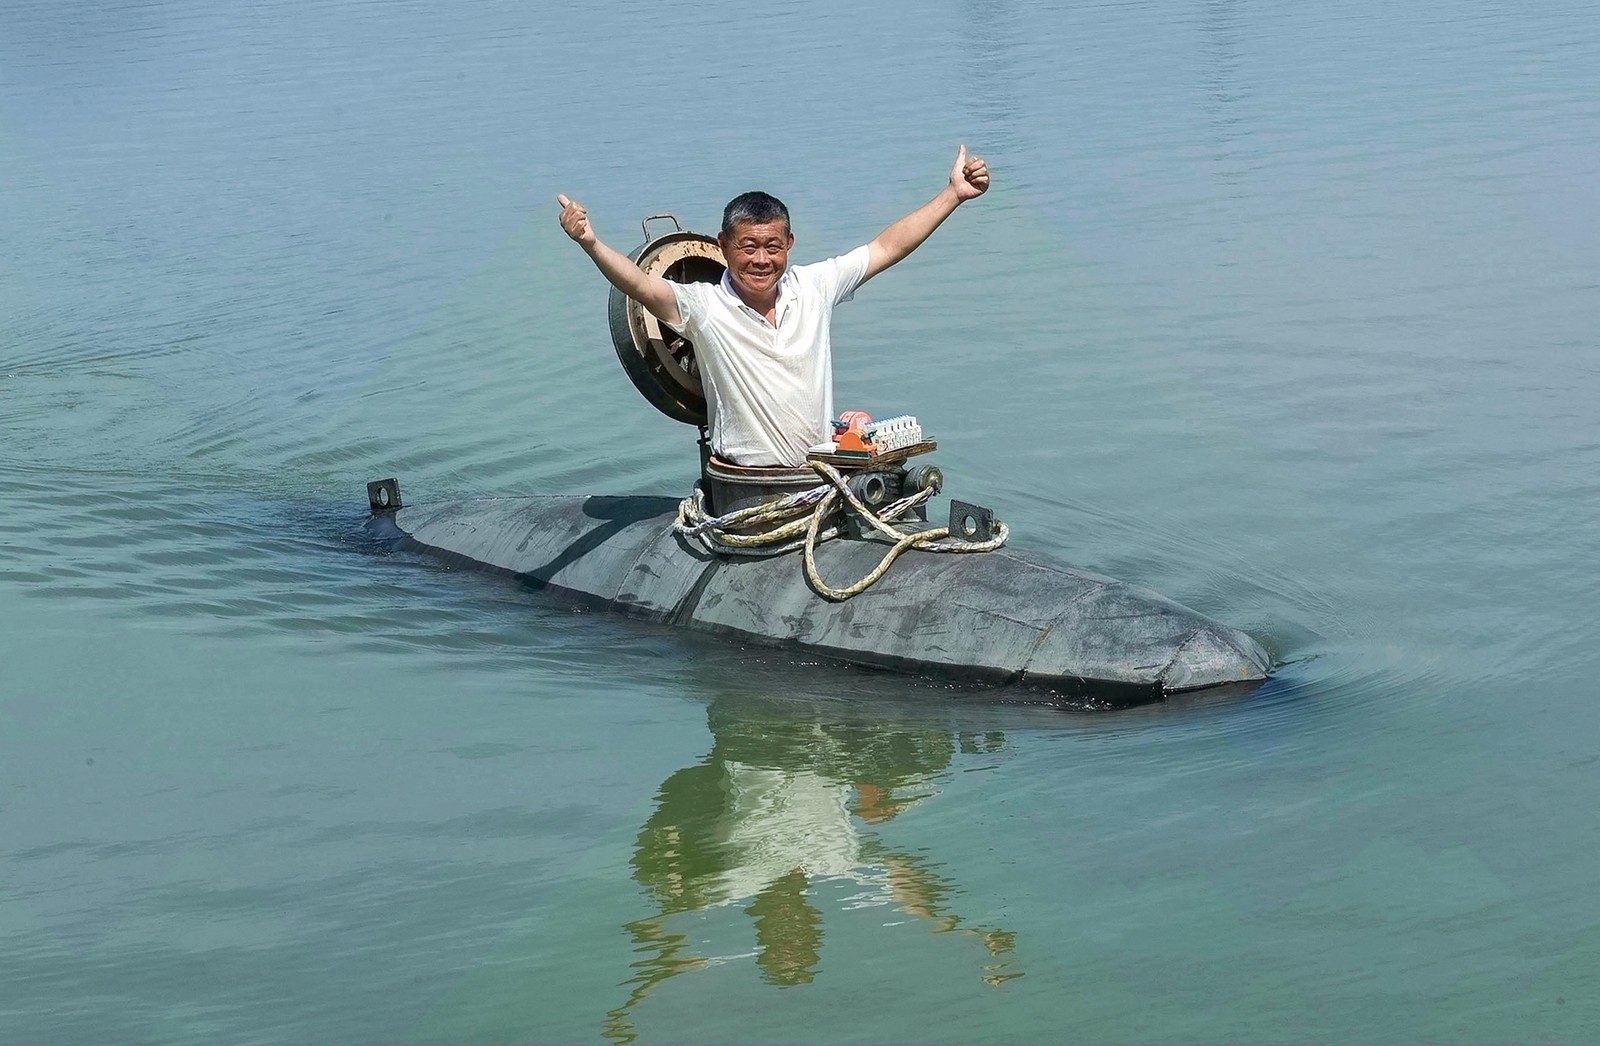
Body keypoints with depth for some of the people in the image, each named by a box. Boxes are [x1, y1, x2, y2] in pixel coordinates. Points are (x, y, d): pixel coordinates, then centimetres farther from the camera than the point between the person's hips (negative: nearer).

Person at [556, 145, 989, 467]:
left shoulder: (814, 287, 6)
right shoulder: (704, 306, -6)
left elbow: (887, 247, 11)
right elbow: (642, 285, -21)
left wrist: (954, 194, 10)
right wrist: (591, 244, -39)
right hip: (748, 483, -4)